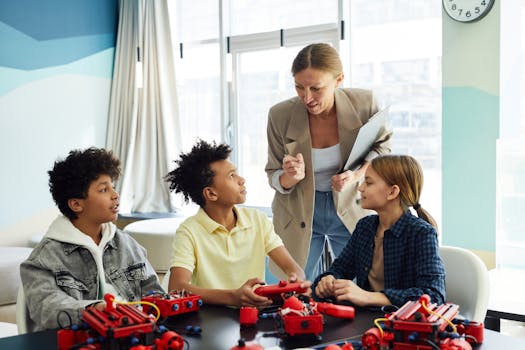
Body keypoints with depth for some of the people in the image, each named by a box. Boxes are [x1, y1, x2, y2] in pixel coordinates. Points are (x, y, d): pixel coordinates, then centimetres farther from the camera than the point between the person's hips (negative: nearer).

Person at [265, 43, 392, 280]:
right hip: (299, 215, 0)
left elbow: (381, 146, 4)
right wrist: (292, 177, -27)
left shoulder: (364, 104, -16)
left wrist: (357, 174, -15)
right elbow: (274, 178, -4)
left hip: (350, 209, 1)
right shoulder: (280, 116, -17)